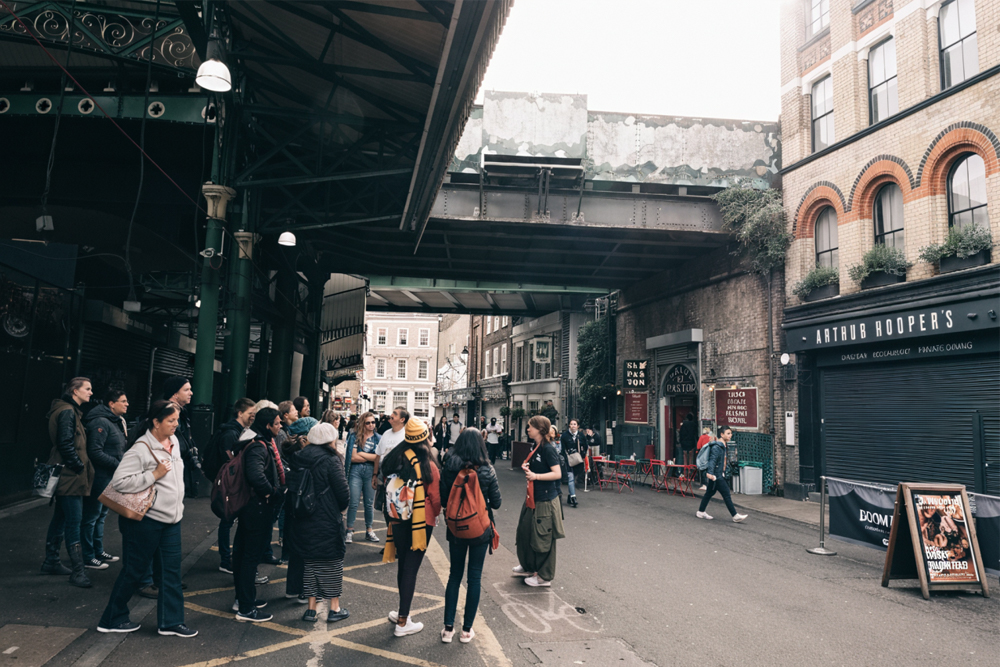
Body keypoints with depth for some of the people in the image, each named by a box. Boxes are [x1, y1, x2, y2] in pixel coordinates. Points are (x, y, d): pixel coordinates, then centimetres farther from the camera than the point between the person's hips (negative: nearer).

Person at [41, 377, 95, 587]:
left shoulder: (71, 411, 16)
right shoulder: (68, 412, -15)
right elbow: (65, 444, -22)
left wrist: (80, 465, 14)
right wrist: (79, 466, -15)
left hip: (66, 475, 11)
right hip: (70, 475, -11)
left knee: (61, 517, 19)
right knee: (74, 520, -10)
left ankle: (51, 561, 30)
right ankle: (78, 571, -8)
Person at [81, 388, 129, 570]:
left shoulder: (117, 422, 14)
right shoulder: (101, 422, -17)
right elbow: (95, 452, -23)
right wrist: (119, 464, -19)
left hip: (109, 477, 10)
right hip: (99, 477, -10)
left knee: (101, 514, 19)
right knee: (92, 516, -1)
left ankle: (98, 552, 31)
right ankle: (88, 558, 7)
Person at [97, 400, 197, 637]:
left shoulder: (174, 441, 6)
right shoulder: (141, 449, -19)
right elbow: (119, 481, -24)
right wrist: (154, 475, -24)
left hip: (171, 519, 8)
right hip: (146, 519, -8)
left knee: (171, 570, 9)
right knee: (135, 571, 6)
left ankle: (171, 621, 18)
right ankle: (112, 619, 24)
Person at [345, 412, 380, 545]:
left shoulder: (378, 438, 9)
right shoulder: (354, 436, 5)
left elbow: (378, 458, -4)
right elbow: (352, 457, -5)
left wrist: (361, 454, -4)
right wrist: (370, 457, -4)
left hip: (371, 472, 2)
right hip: (356, 471, -2)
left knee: (370, 503, 7)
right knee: (353, 502, -4)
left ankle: (369, 530, 18)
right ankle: (350, 531, 6)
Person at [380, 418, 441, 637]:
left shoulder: (393, 459, -3)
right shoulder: (427, 466, -16)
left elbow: (386, 486, 5)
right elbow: (436, 498, -8)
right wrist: (436, 514, 13)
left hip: (397, 520, 5)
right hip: (420, 521, -5)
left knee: (403, 564, 18)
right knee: (411, 568, 3)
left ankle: (403, 612, 31)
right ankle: (403, 622, 10)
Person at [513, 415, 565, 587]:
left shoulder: (548, 449, -19)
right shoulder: (537, 447, 8)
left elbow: (557, 473, -24)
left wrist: (535, 476, -30)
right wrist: (526, 467, 1)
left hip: (546, 500, -9)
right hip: (534, 497, 10)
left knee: (543, 538, 2)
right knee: (525, 531, 18)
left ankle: (544, 577, 15)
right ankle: (528, 567, 36)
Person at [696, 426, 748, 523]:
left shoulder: (723, 446, 14)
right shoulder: (716, 447, -18)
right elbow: (712, 460, -28)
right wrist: (710, 472, -39)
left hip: (719, 474, 10)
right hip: (716, 475, -10)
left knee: (710, 492, 15)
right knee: (726, 494, -6)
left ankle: (701, 512, 23)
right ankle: (735, 516, -1)